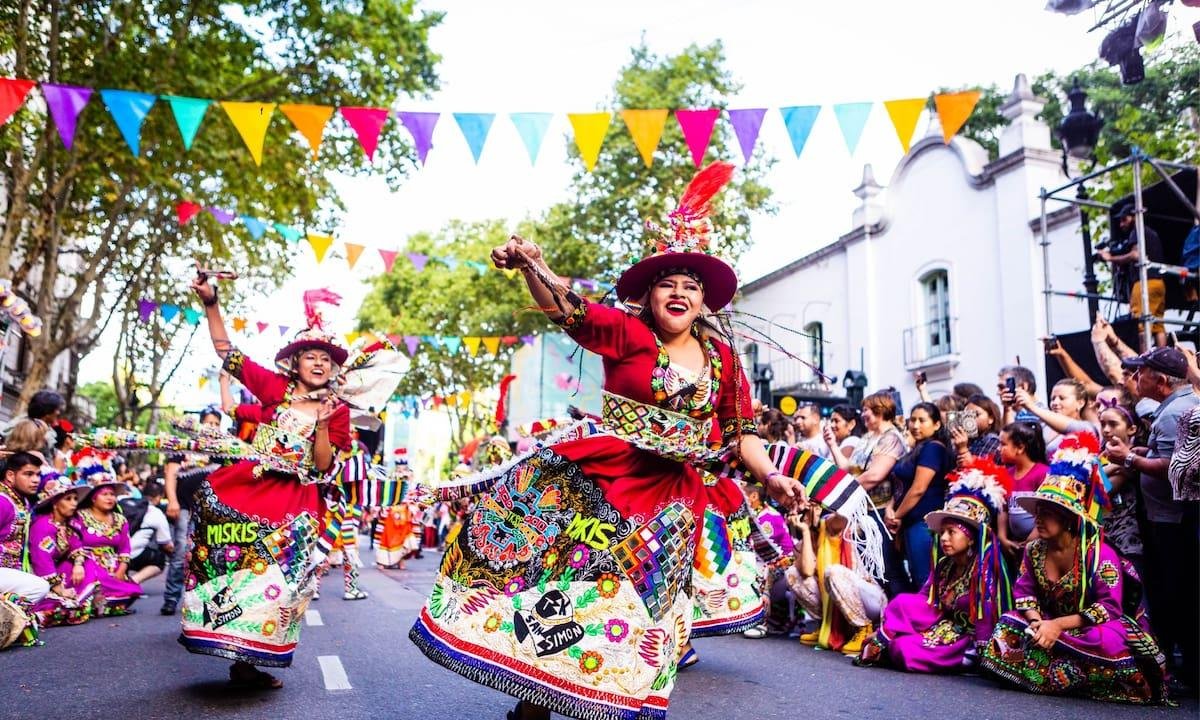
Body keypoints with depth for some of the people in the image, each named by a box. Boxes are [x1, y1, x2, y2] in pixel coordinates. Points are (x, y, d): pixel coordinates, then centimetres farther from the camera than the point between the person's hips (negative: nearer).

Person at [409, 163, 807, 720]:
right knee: (568, 577, -4)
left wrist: (770, 476, -1)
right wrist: (531, 266, -36)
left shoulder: (721, 356, 7)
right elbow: (566, 309, -18)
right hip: (608, 480, -3)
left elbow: (739, 429, 12)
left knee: (643, 597, 8)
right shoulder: (627, 333, -3)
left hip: (680, 496, 3)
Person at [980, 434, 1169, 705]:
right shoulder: (1034, 549, 0)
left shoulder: (1099, 553, -16)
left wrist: (1058, 625, -28)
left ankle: (1048, 676, -26)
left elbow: (1109, 607, -22)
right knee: (1007, 627, -20)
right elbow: (1024, 591, -2)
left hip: (1090, 629, -5)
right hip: (1050, 625, 5)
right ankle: (1069, 675, -22)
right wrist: (1038, 622, -25)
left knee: (1108, 641, -39)